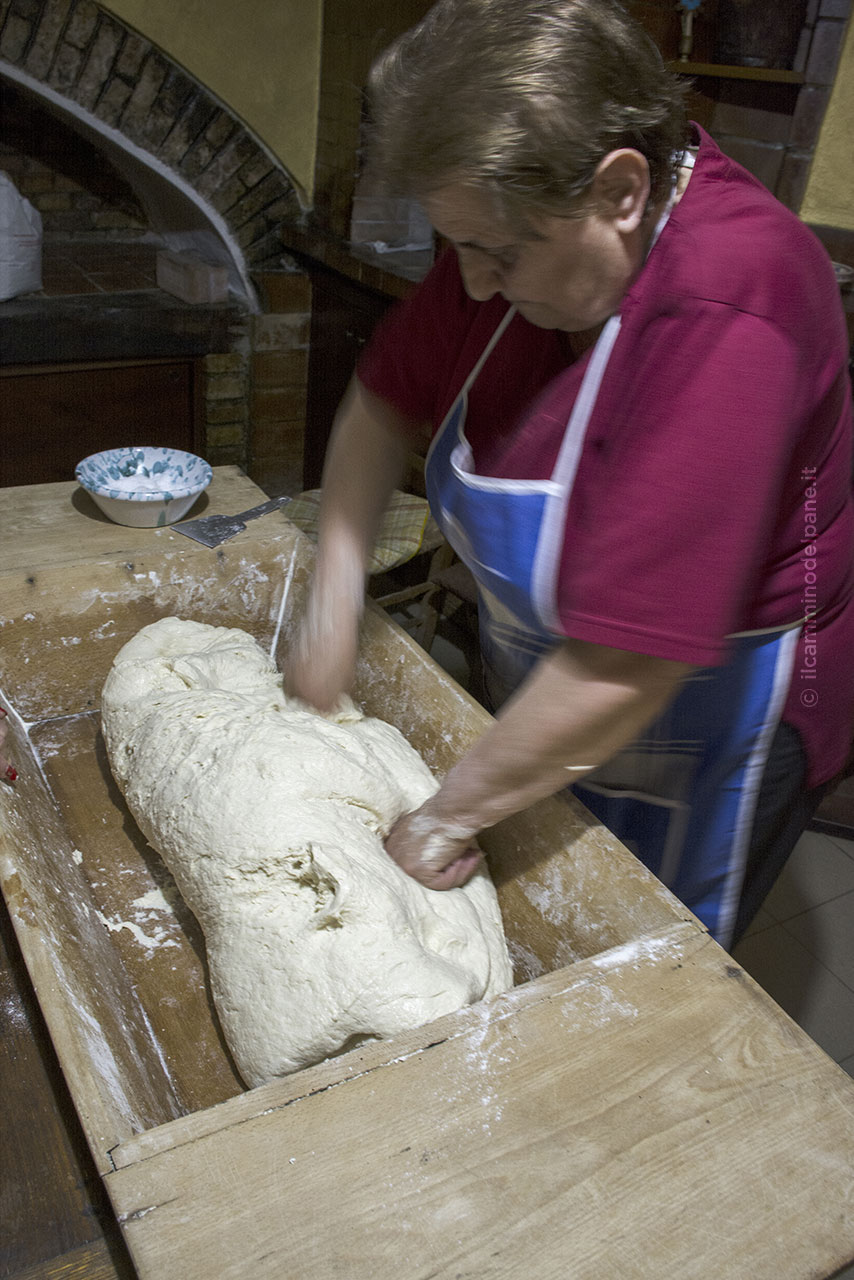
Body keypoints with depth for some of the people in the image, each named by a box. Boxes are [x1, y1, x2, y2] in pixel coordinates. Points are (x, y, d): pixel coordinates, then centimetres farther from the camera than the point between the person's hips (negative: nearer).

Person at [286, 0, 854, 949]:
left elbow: (624, 670, -38)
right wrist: (334, 603, -9)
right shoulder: (525, 233, -12)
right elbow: (386, 398, 0)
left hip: (702, 719, -6)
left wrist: (448, 816, -24)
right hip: (544, 696, 7)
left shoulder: (723, 318, -37)